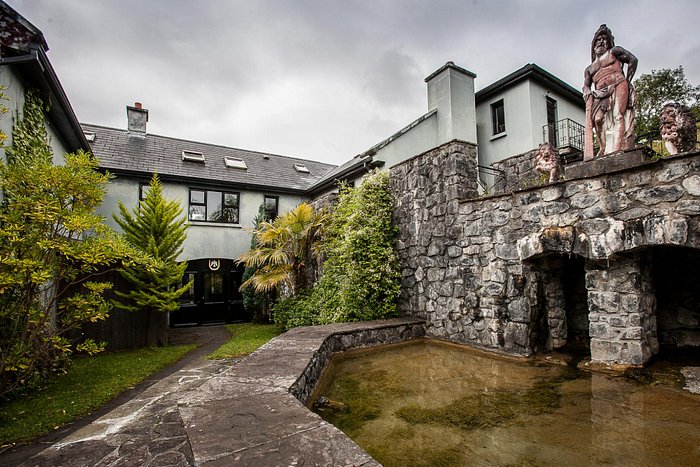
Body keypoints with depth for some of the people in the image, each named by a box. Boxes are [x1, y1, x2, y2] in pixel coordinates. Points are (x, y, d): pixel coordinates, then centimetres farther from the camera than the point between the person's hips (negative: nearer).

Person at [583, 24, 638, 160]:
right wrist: (588, 92, -4)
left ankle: (617, 149, -36)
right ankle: (604, 149, -25)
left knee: (618, 115, -22)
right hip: (600, 95, 3)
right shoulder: (589, 68, 29)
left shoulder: (614, 52, 19)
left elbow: (633, 59, 10)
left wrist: (627, 81, 1)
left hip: (618, 87, -3)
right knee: (598, 119, -22)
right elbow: (586, 86, 19)